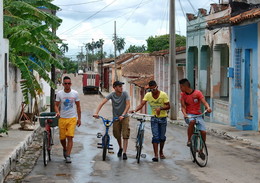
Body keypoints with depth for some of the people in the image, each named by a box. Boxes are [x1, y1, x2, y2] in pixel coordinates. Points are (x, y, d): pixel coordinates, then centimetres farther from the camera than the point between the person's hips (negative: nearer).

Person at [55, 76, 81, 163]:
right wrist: (57, 112, -19)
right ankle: (65, 149, 37)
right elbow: (56, 105, 3)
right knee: (62, 138, 7)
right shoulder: (59, 94, -1)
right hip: (62, 119, 1)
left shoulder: (75, 93, 0)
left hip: (72, 118, -1)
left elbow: (78, 106, 8)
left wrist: (79, 119, 7)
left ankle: (68, 156, -8)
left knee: (70, 137, -11)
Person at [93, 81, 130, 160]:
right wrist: (96, 113, -31)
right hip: (115, 118, 2)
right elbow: (102, 103, -18)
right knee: (117, 135, 9)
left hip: (124, 117, -2)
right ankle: (120, 148, 35)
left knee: (125, 135, -12)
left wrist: (123, 115, -34)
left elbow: (128, 105, -21)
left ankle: (124, 153, -10)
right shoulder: (112, 95, -10)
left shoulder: (125, 94, -12)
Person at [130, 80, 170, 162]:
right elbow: (142, 104, -15)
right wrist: (134, 110, -32)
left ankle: (161, 152, 31)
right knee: (155, 137, -7)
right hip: (154, 118, 1)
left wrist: (160, 108, -31)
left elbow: (168, 106, -12)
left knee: (162, 137, 8)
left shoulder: (163, 94, -11)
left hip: (163, 118, -1)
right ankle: (156, 155, -7)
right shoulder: (148, 95, -5)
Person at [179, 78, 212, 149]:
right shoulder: (183, 94, 3)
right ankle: (189, 140, -22)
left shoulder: (197, 93, -5)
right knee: (192, 121, -37)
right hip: (189, 115, 0)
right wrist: (185, 114, -23)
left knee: (203, 132, -16)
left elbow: (204, 102, -13)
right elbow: (183, 106, -2)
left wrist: (208, 107, -36)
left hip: (198, 115, 0)